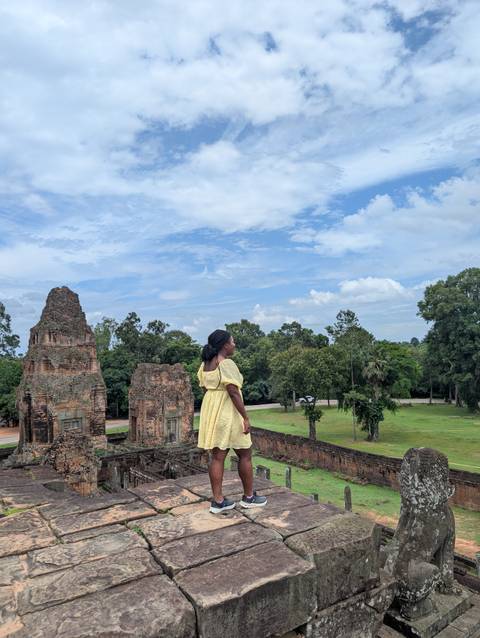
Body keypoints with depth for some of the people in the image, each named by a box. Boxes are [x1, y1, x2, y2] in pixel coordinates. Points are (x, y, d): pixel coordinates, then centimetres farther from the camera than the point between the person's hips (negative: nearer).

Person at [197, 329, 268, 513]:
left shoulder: (205, 364, 8)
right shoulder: (227, 364, -18)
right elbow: (233, 392, -22)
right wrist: (245, 417, -18)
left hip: (210, 410, 8)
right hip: (228, 412, -8)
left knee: (217, 456, 10)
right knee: (245, 454, 8)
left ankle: (218, 501, 15)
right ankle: (249, 497, 21)